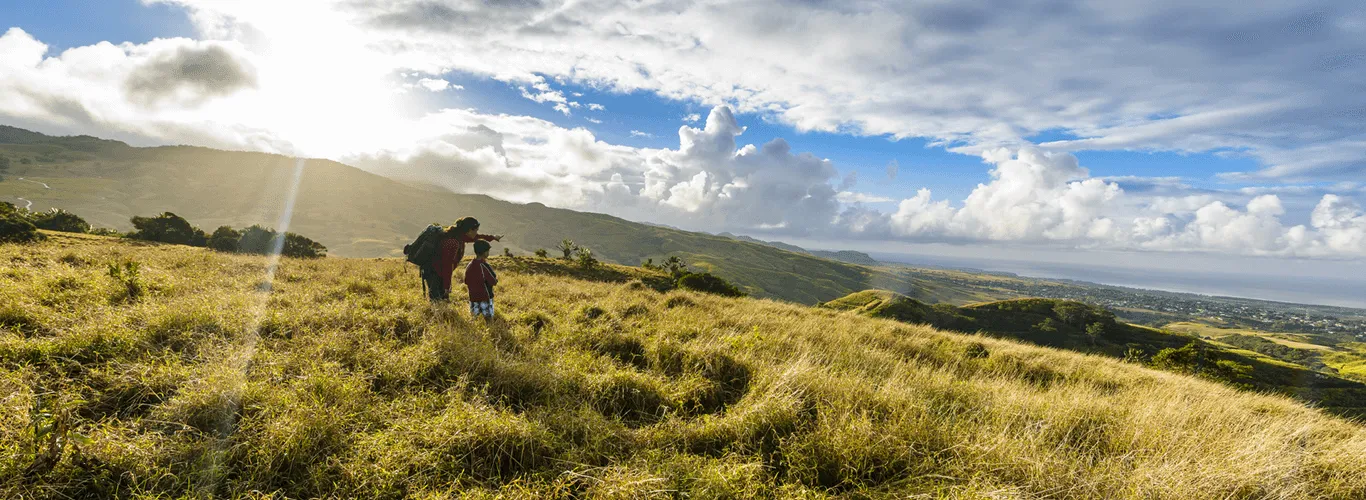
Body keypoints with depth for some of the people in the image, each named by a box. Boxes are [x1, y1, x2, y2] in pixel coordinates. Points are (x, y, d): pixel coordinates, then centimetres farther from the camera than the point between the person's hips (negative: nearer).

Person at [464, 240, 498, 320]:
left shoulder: (469, 266, 0)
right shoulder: (485, 266, -18)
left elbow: (466, 283, 8)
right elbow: (494, 282, -13)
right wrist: (496, 276, 5)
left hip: (473, 296, 5)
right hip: (485, 297, -5)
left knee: (474, 314, 18)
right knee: (488, 318, 2)